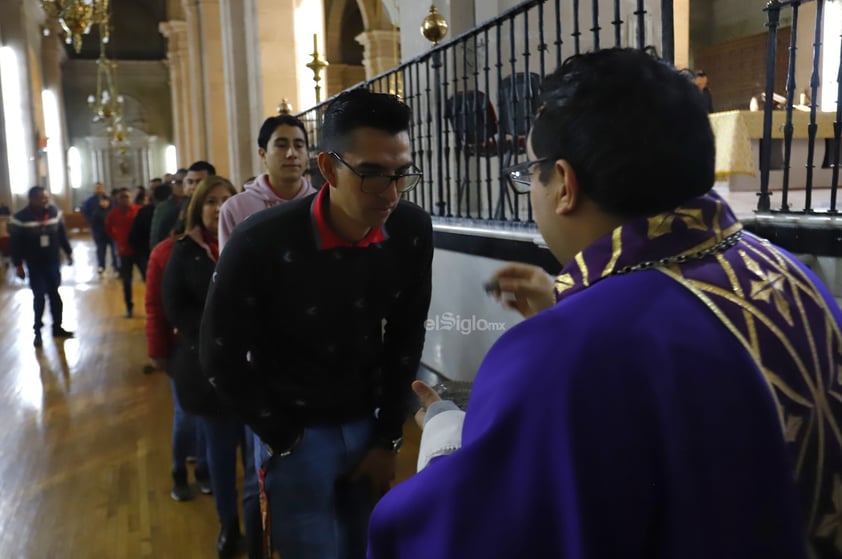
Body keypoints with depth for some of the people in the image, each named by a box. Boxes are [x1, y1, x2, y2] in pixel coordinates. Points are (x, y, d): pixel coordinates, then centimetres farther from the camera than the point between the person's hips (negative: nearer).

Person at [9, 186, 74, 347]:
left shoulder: (55, 212, -3)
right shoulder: (20, 218, -14)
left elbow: (62, 235, 8)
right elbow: (15, 244, -9)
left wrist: (68, 253, 10)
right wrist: (18, 265, -9)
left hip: (53, 262, 3)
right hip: (35, 265, -3)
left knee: (54, 295, 10)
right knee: (39, 297, -2)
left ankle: (57, 327, 22)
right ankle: (37, 332, 12)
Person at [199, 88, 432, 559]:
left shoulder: (413, 232, -11)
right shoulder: (262, 243, -23)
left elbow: (406, 339, 0)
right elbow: (223, 359, -12)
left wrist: (389, 438, 2)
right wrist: (285, 442, -6)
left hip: (368, 425, 4)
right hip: (295, 434, -4)